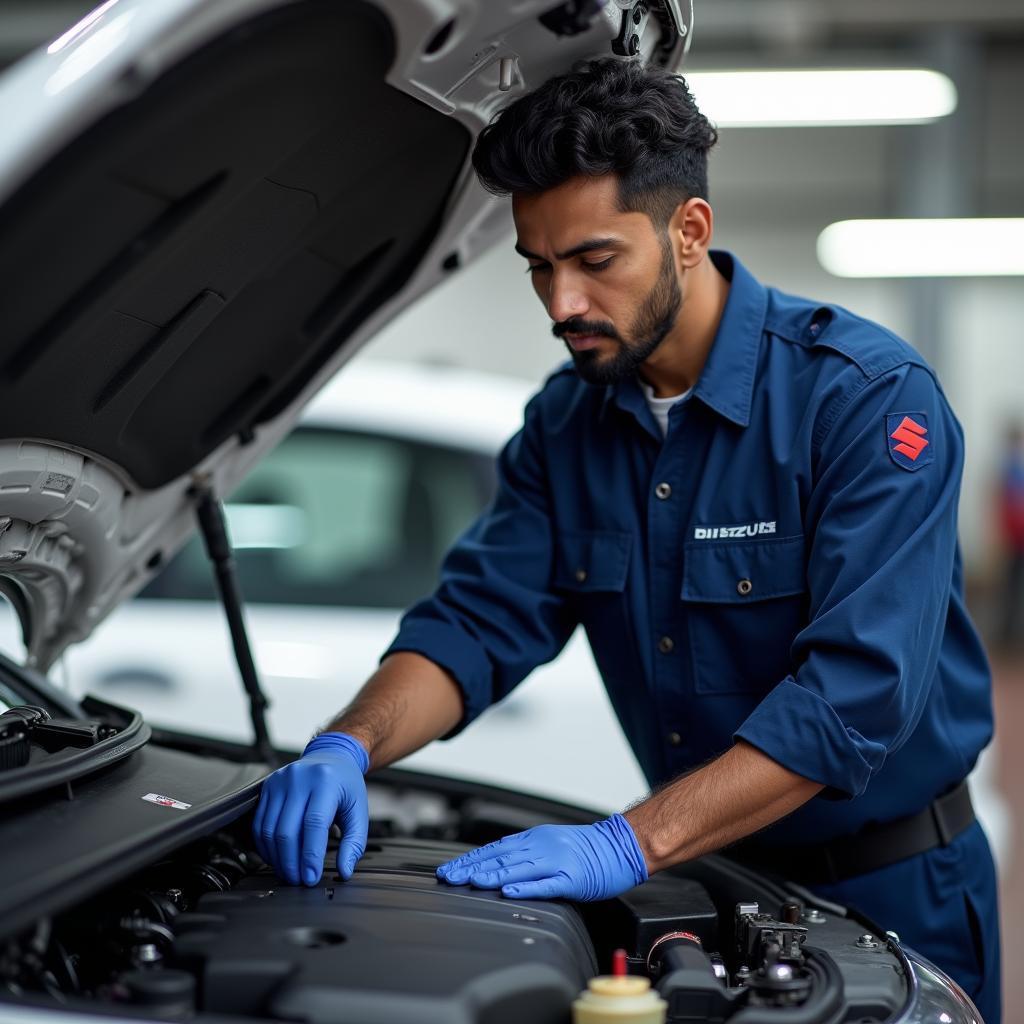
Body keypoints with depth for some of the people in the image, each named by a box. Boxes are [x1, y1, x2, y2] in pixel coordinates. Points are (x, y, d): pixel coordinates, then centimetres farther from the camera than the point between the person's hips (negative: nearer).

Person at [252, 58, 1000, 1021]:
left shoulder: (868, 396, -22)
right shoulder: (567, 424, -2)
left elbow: (857, 691, -30)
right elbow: (475, 623, -3)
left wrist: (632, 843, -36)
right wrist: (348, 748, -24)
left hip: (890, 897, -5)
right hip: (715, 877, 5)